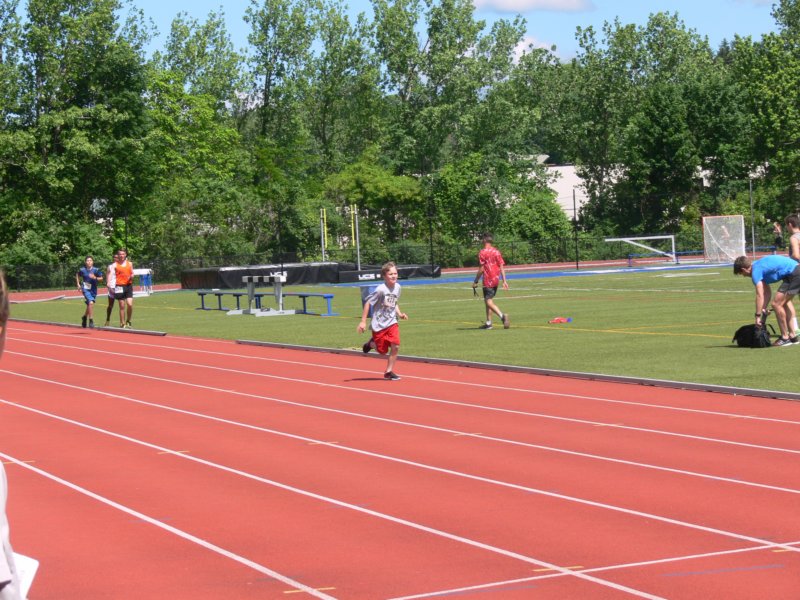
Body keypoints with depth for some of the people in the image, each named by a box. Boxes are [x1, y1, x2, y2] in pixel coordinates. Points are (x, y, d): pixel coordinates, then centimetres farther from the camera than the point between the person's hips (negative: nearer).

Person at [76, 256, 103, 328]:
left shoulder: (96, 270, -8)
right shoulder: (82, 270, -6)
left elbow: (101, 278, -1)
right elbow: (77, 275, 14)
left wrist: (95, 278, -19)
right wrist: (78, 284, 9)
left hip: (93, 289, 3)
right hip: (86, 289, -3)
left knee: (89, 305, 17)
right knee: (91, 303, -22)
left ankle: (84, 317, 46)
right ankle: (91, 321, -14)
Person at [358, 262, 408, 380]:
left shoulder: (397, 287, -1)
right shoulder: (381, 289, -19)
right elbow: (368, 303, -13)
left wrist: (399, 313, 1)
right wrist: (363, 321, -15)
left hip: (392, 323, 4)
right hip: (379, 325, -4)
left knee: (395, 346, -13)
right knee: (383, 351, 4)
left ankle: (389, 371, 3)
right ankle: (372, 343, 39)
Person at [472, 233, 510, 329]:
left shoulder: (482, 252, -10)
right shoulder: (496, 251, 8)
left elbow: (481, 269, -12)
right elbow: (502, 267, 4)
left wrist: (475, 282, -3)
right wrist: (504, 281, 4)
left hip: (488, 281, -7)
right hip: (496, 280, 7)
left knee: (489, 302, -9)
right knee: (488, 300, 18)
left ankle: (502, 315, -31)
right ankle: (488, 323, 21)